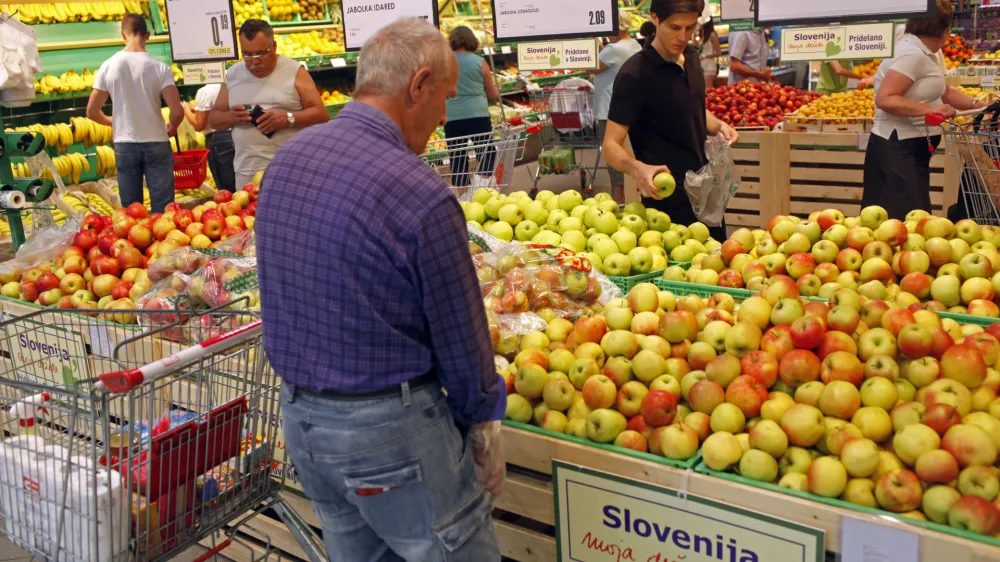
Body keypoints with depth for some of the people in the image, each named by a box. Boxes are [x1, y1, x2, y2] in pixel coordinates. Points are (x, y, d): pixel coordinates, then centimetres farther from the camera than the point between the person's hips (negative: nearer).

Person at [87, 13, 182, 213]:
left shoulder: (108, 66, -3)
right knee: (162, 209, 3)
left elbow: (92, 112, 1)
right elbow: (177, 111, -16)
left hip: (124, 144, 2)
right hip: (156, 143, -2)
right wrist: (172, 128, 6)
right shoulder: (159, 67, -9)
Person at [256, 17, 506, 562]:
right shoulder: (420, 194, -23)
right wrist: (484, 426, 3)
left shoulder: (286, 158, 1)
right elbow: (461, 338, -13)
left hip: (297, 414, 8)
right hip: (389, 426, -8)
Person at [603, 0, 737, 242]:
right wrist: (637, 168, -41)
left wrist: (718, 126, -1)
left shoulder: (691, 57, 4)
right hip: (669, 201, -8)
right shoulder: (635, 75, -20)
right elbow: (611, 146, -21)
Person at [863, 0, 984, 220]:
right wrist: (930, 109, -29)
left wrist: (975, 104, 11)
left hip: (912, 148, 11)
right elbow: (884, 99, -27)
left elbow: (946, 92, 25)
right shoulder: (911, 54, -16)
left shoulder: (924, 54, 16)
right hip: (898, 148, -11)